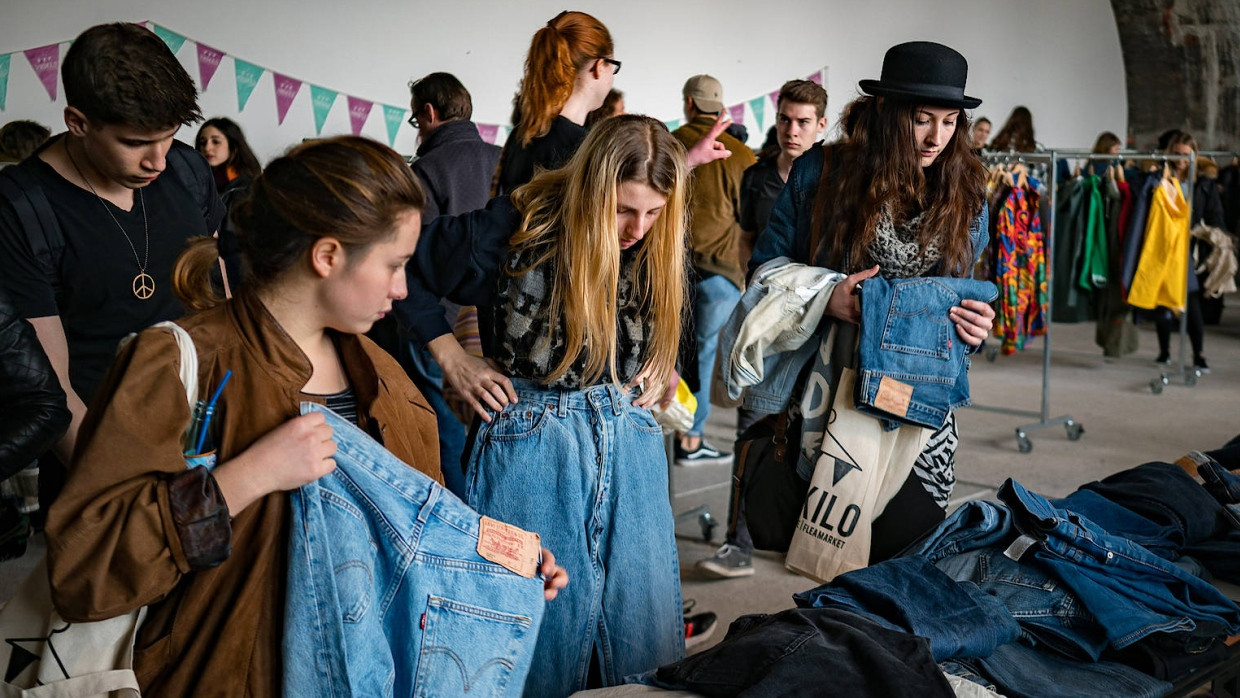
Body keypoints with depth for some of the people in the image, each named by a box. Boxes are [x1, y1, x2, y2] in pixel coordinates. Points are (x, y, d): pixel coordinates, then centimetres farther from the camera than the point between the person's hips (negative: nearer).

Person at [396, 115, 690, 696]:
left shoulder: (656, 250, 0)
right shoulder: (519, 228, -13)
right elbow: (408, 271, -4)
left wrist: (660, 367, 6)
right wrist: (452, 358, -3)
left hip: (628, 436, 4)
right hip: (532, 435, -4)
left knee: (645, 625, 8)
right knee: (540, 623, 3)